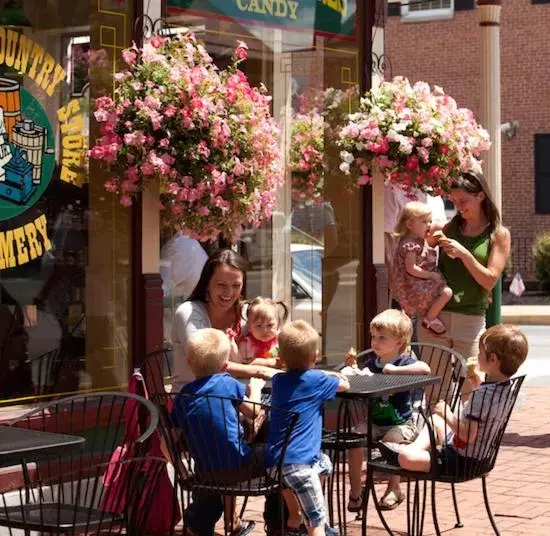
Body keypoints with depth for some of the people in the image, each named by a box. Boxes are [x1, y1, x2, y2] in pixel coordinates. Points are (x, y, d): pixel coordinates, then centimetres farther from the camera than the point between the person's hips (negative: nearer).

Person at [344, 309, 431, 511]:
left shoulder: (404, 363, -10)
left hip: (401, 423, -5)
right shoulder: (371, 363, 9)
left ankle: (394, 489, -8)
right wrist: (352, 366, 3)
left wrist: (395, 370, -28)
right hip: (374, 422, 5)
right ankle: (355, 490, -8)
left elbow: (425, 369, -30)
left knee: (391, 439, -32)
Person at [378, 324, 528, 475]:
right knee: (435, 419, 32)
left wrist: (447, 414, -21)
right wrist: (477, 383, 6)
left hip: (461, 460, -10)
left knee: (406, 458, -16)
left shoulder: (482, 394, -31)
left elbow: (468, 435, -33)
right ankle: (415, 447, 21)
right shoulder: (503, 387, -3)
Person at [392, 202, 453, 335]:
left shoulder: (421, 242, 14)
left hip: (423, 284, 11)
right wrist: (431, 275, -20)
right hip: (415, 286, -11)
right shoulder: (410, 245, -19)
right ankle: (429, 319, -9)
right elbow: (411, 269, -24)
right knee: (446, 292, -23)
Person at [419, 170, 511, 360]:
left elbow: (490, 281, -5)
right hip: (435, 316, 2)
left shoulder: (499, 234, 3)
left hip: (471, 320, -2)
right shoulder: (448, 228, 8)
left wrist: (464, 253, -15)